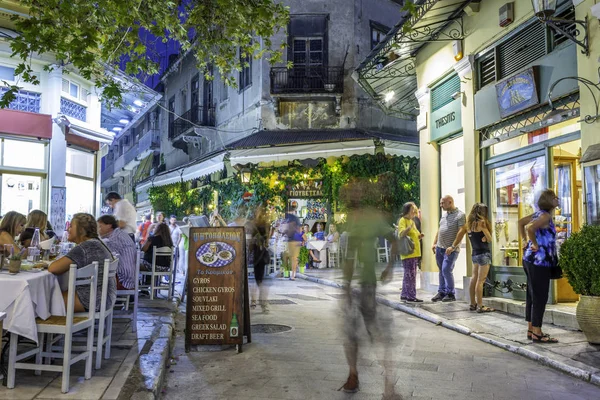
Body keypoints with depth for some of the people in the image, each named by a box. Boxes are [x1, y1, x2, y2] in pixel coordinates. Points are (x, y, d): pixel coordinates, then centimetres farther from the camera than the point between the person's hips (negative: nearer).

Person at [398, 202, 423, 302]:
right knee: (410, 275, -8)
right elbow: (401, 234, -23)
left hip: (414, 252, 9)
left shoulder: (412, 221, 19)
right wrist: (410, 227, -35)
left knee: (408, 275, 12)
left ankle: (404, 294, 18)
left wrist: (419, 236, 7)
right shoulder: (403, 220, -9)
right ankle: (411, 296, -5)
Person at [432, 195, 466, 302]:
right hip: (439, 248, 7)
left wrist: (453, 247, -22)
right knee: (441, 271, 11)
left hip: (451, 249, -7)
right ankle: (441, 292, 19)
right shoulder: (444, 215, 14)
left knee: (446, 271, -9)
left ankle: (450, 294, 4)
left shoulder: (460, 215, -10)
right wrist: (434, 243, 15)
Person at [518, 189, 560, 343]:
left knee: (532, 295, 13)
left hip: (530, 260, 9)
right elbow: (530, 228, -31)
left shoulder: (539, 213, 12)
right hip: (539, 261, -9)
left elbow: (521, 222, 24)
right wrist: (535, 245, -18)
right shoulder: (545, 216, -15)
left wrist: (526, 240, 19)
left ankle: (531, 329, 21)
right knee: (540, 296, -4)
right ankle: (537, 333, 1)